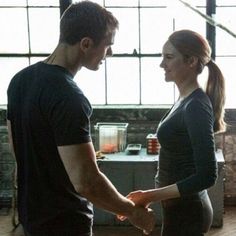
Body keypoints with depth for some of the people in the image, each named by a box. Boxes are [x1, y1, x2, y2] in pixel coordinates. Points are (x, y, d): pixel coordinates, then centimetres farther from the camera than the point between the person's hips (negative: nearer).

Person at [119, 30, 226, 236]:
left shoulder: (197, 106, -21)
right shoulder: (186, 101, 8)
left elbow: (206, 176, -24)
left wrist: (150, 196, -24)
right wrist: (150, 196, 15)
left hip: (186, 212, -9)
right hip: (182, 208, 9)